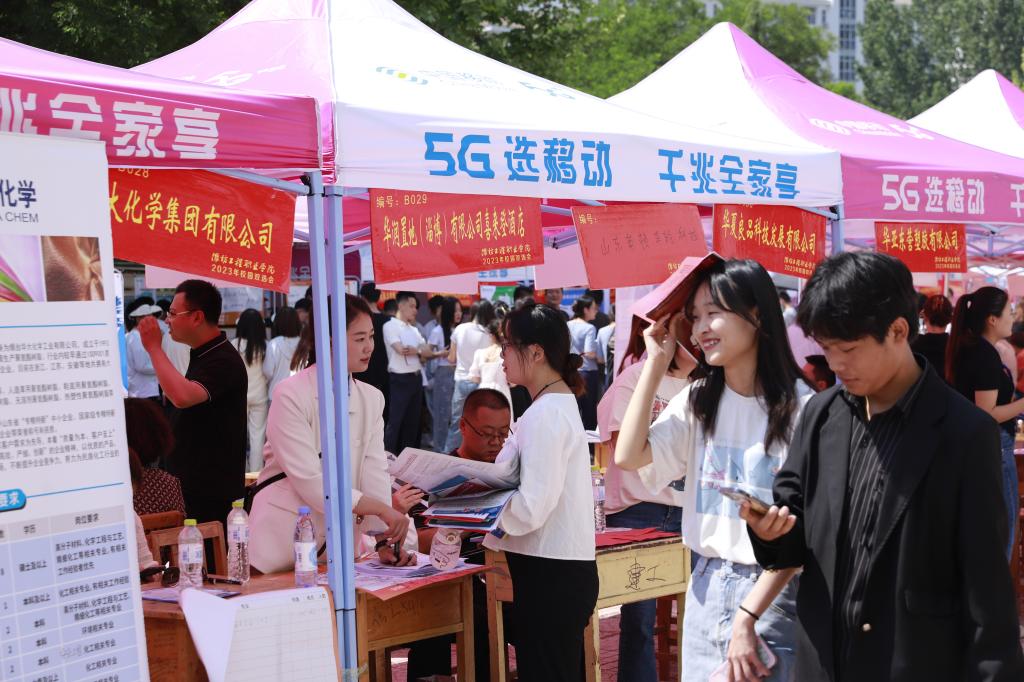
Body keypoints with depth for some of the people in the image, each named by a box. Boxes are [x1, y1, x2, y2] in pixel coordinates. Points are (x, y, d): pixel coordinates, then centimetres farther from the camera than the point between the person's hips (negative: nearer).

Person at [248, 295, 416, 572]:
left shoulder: (372, 399, 6)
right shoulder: (291, 395, -12)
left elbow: (375, 473, -3)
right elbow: (309, 481, -19)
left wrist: (384, 539, -17)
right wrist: (382, 509, -24)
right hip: (283, 542, -5)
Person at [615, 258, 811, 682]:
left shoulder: (799, 408, -14)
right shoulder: (697, 401, 6)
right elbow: (627, 456, -5)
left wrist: (747, 616, -19)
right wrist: (656, 362, -3)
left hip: (771, 590, -5)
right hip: (706, 587, 6)